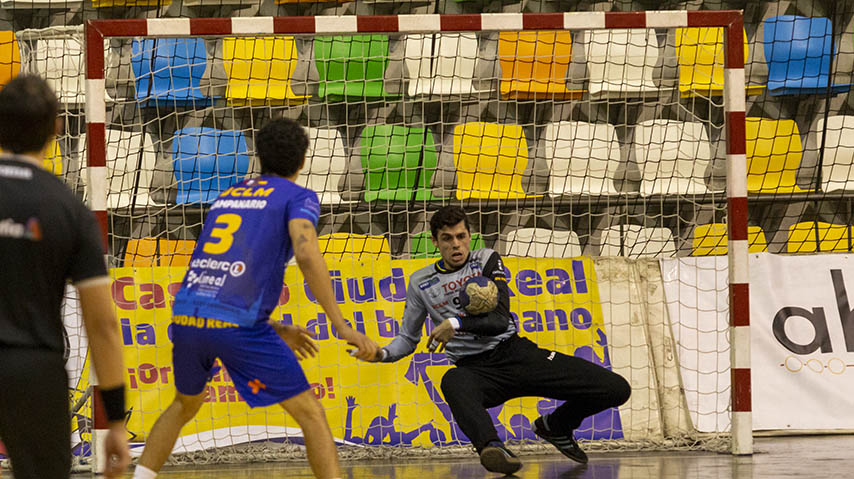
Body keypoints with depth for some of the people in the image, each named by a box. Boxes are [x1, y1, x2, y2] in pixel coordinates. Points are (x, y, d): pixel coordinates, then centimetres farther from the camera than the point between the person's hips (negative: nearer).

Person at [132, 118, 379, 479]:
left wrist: (273, 329, 35)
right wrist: (341, 326, -14)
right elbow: (306, 253, -12)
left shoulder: (227, 196, 26)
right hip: (237, 326, -6)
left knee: (185, 405, 31)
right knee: (311, 414, 2)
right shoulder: (298, 197, 8)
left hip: (185, 316, 6)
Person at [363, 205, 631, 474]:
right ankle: (491, 448, -70)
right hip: (476, 368, -1)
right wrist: (383, 354, -6)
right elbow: (408, 338, 17)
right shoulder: (421, 283, 9)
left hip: (515, 352, 2)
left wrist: (456, 323, -22)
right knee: (453, 382, -45)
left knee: (615, 389, -10)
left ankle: (554, 427, 18)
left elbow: (501, 319, -6)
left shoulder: (486, 261, 5)